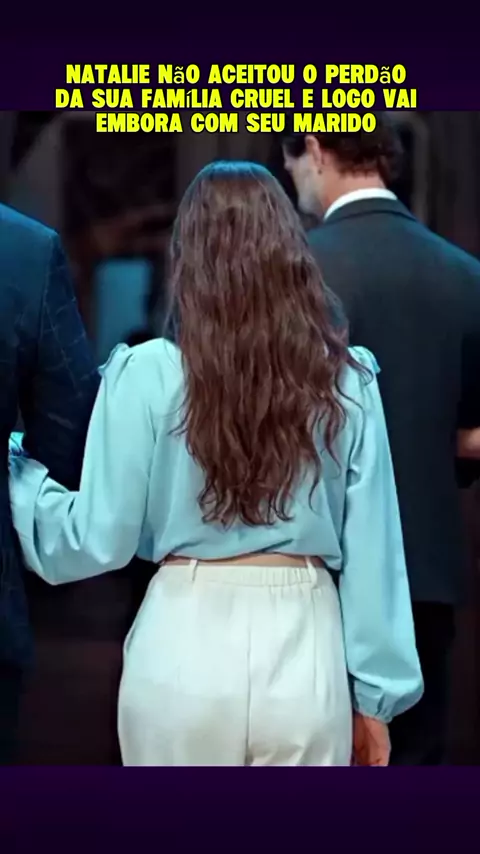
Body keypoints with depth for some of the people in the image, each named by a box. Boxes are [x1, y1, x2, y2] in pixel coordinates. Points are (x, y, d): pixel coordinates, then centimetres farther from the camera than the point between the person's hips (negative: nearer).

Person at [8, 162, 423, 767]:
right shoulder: (347, 383, -2)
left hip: (183, 650, -1)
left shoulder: (148, 375, -7)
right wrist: (375, 693, 9)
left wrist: (18, 470, 13)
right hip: (304, 651, 1)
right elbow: (371, 550, 1)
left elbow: (99, 539, -3)